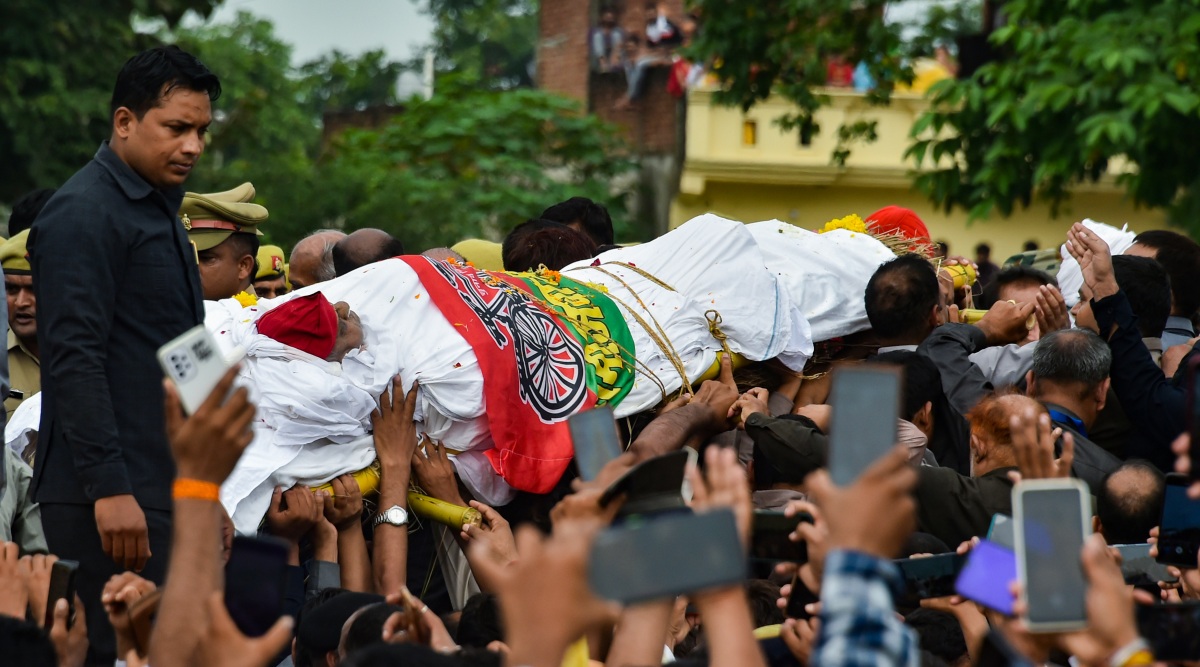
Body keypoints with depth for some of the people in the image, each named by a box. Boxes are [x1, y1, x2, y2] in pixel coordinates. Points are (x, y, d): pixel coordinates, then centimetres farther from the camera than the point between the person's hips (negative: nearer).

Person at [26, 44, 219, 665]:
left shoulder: (159, 209, 20)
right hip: (114, 497, -9)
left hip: (166, 490, 9)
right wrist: (109, 488, -23)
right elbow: (74, 359, -18)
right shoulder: (85, 213, -10)